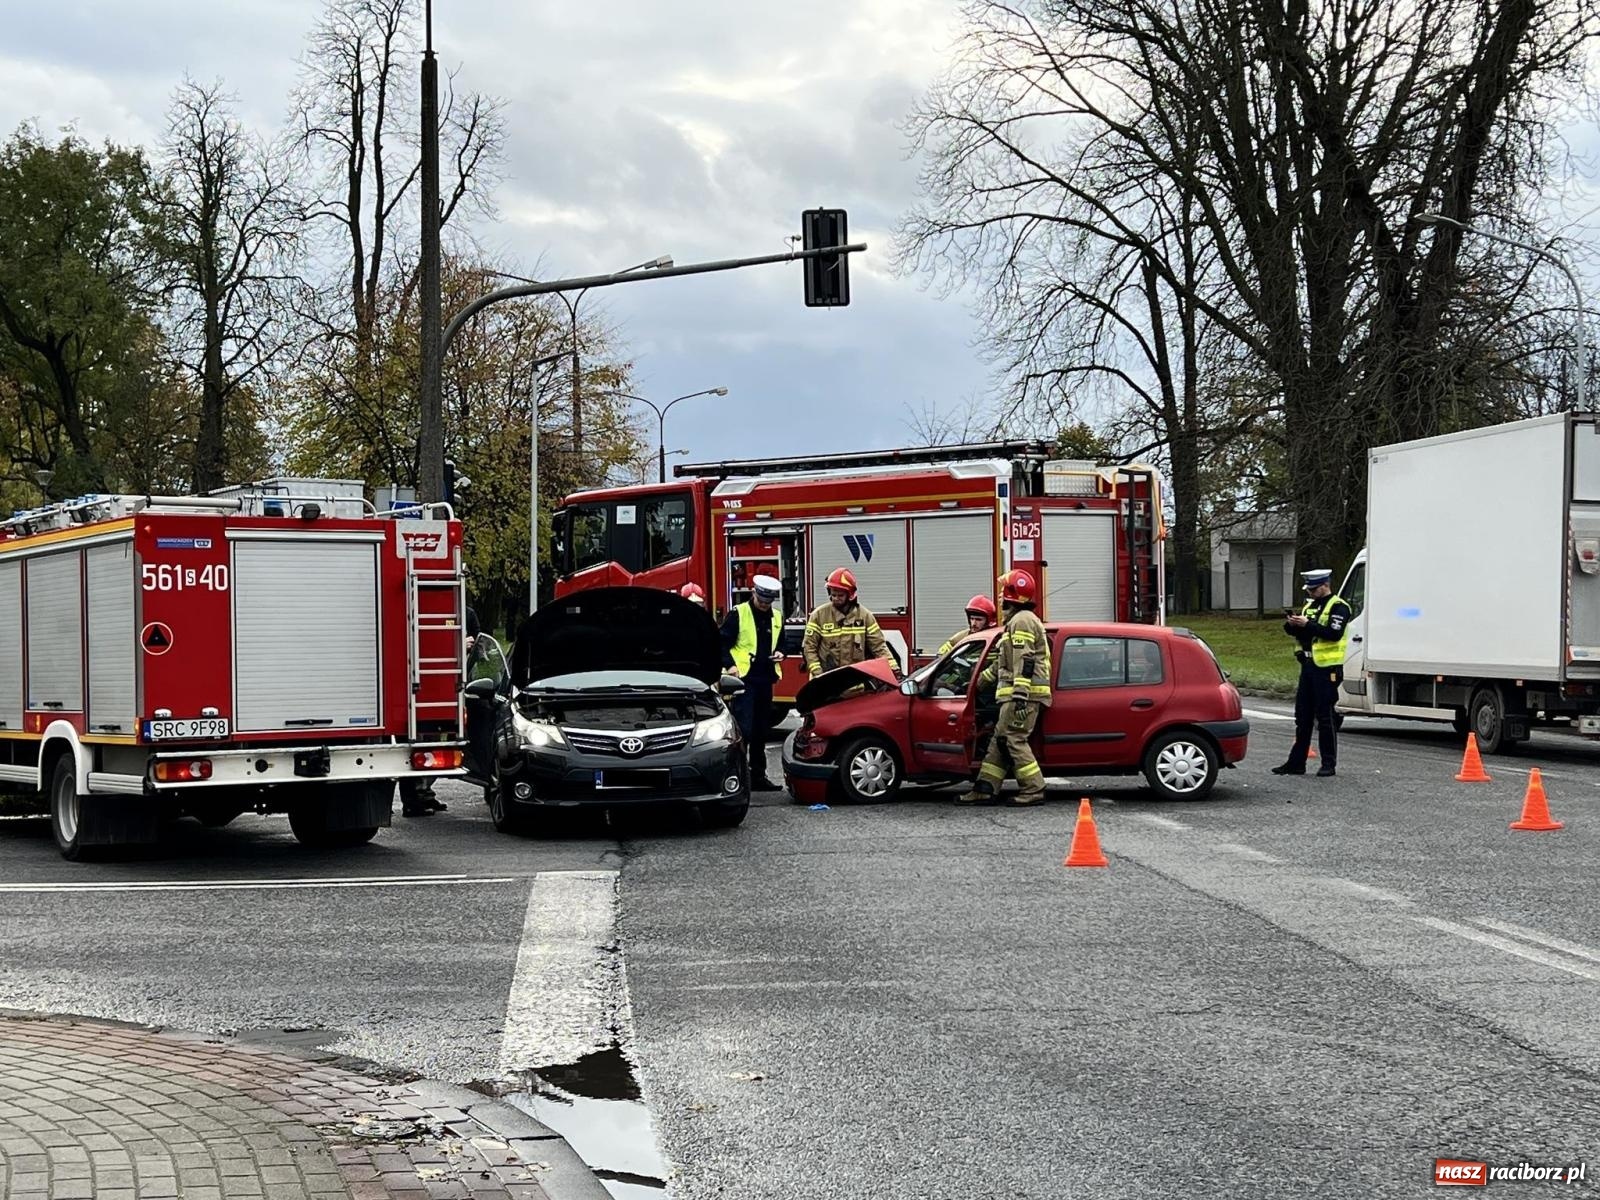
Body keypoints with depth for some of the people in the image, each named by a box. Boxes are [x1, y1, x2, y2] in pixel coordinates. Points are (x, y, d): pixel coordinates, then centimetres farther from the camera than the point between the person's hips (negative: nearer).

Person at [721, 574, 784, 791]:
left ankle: (758, 775, 17)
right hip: (744, 678, -6)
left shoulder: (776, 617, 13)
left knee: (761, 730, 11)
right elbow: (723, 642, -5)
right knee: (743, 728, -12)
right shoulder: (738, 614, -5)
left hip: (765, 679, 6)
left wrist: (780, 653, 6)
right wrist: (730, 665, -17)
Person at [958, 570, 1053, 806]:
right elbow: (1005, 662, 34)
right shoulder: (1017, 622, 25)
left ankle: (1033, 790, -11)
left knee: (1013, 739, -12)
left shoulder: (1022, 621, -10)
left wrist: (1020, 695, -26)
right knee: (1000, 739, 10)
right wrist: (981, 678, 38)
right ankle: (985, 788, 11)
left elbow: (1024, 662, -20)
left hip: (1022, 694, -11)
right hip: (1017, 695, 11)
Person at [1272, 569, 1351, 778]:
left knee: (1325, 717, -4)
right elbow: (1295, 632, 17)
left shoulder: (1338, 607, -7)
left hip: (1327, 669, -8)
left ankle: (1329, 763, 3)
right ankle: (1296, 762, 14)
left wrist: (1307, 624, -23)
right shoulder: (1310, 605, 17)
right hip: (1308, 666, 8)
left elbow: (1334, 633, -21)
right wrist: (1292, 624, -6)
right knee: (1302, 716, 10)